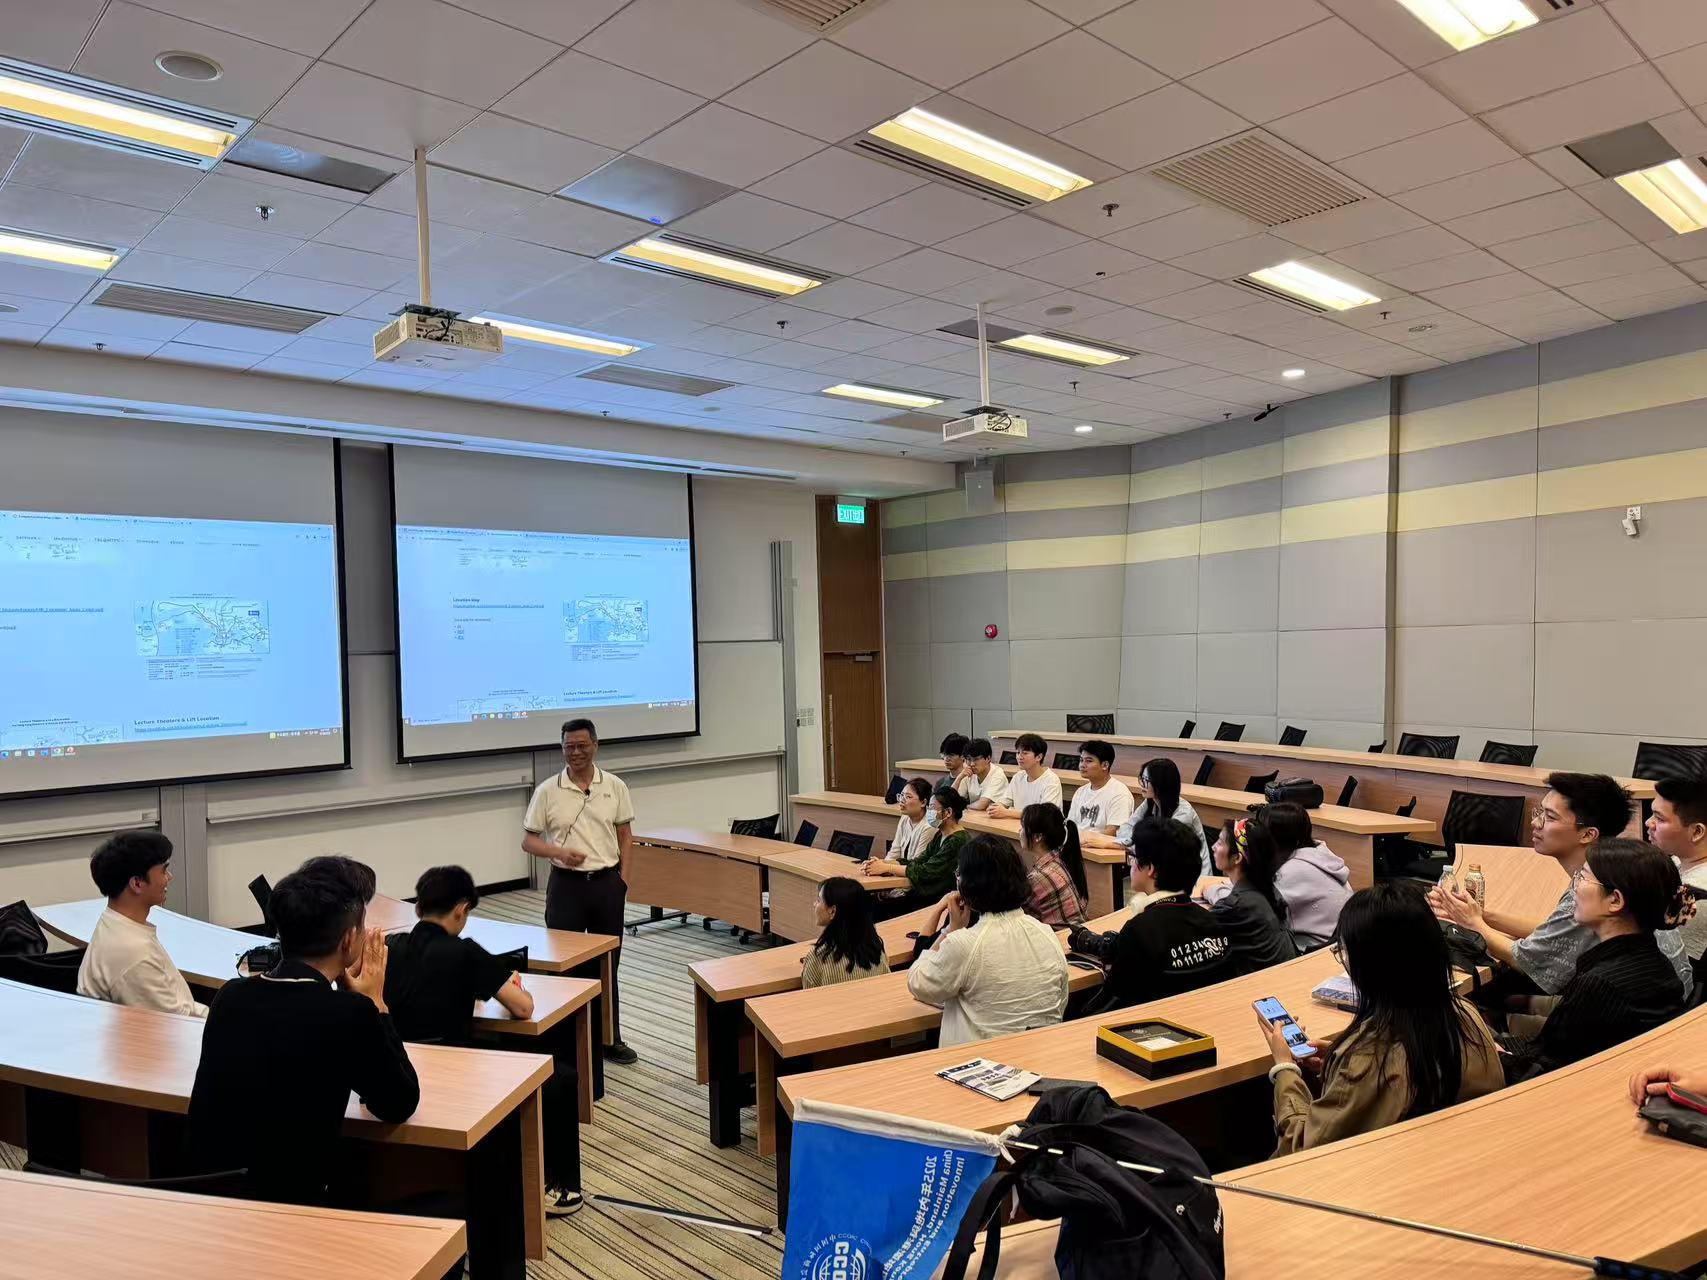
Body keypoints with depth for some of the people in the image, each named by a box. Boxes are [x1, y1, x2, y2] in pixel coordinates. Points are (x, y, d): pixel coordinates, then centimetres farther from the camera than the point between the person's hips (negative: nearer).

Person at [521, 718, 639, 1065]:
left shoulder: (615, 786, 0)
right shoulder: (547, 791, -5)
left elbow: (625, 834, 9)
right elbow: (528, 841, -2)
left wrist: (622, 877, 1)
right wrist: (559, 853, -19)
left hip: (607, 883, 2)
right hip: (566, 885, -2)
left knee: (607, 964, 11)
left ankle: (610, 1039, 24)